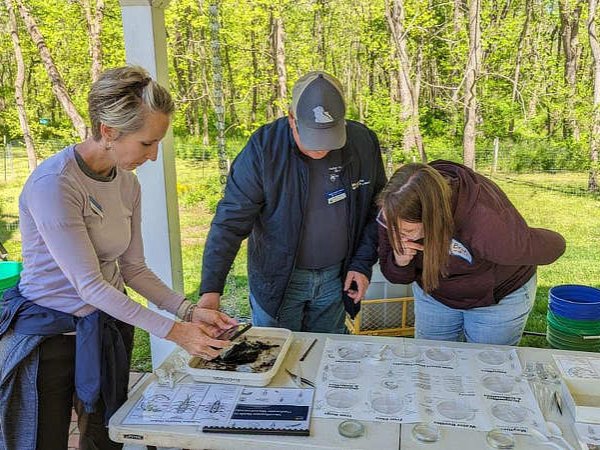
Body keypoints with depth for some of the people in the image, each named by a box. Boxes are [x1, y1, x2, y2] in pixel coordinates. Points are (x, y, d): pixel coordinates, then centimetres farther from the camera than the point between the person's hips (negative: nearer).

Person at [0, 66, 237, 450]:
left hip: (107, 330, 6)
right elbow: (90, 285, -25)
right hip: (48, 336, -6)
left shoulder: (127, 183, -1)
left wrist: (189, 310, -8)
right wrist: (174, 332, -25)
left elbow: (133, 268, 4)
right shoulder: (53, 184, -24)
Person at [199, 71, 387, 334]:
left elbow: (376, 210, 4)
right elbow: (230, 221, -20)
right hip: (276, 281, -2)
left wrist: (363, 264, -2)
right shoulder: (264, 147, -20)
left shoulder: (363, 142, -10)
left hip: (334, 277, 3)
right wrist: (211, 289, -26)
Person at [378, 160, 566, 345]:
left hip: (498, 298, -3)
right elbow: (394, 276, -11)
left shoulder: (488, 224, -42)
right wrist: (400, 261, -33)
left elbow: (552, 247, -23)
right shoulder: (393, 213, -27)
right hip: (434, 294, 4)